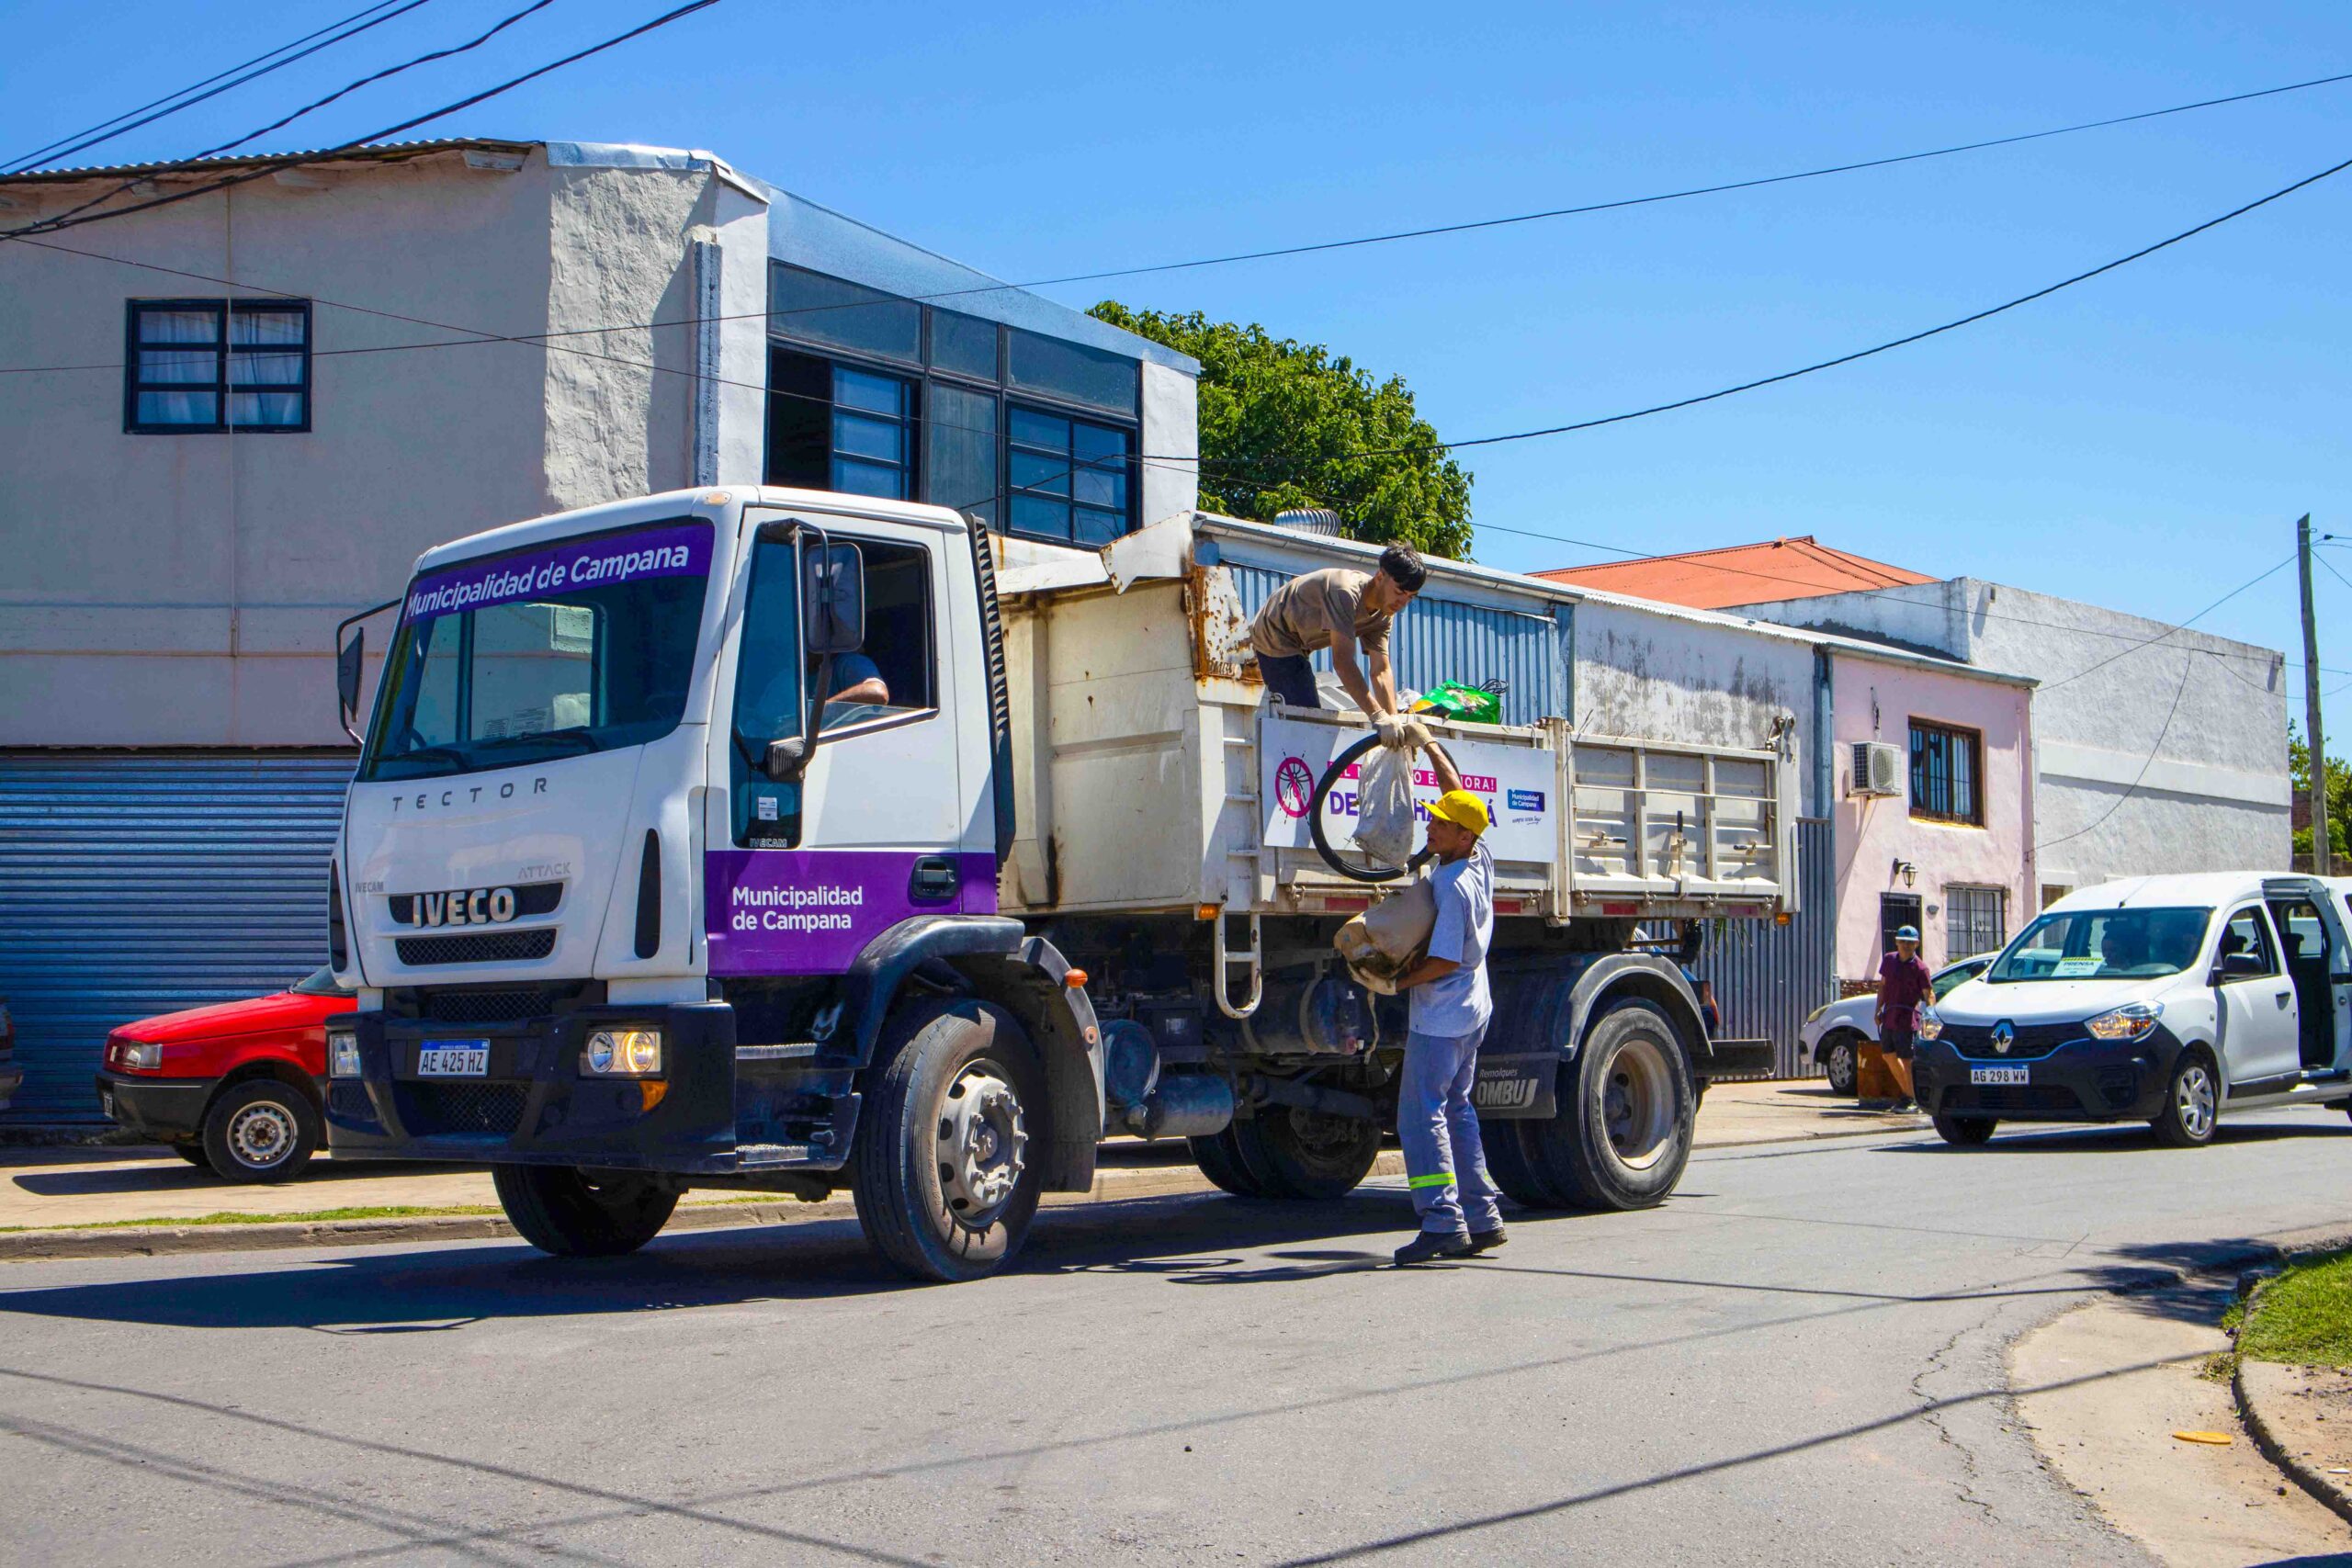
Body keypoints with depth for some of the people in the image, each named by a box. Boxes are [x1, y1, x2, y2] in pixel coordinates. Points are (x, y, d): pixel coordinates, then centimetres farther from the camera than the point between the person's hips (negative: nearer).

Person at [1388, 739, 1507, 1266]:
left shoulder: (1453, 885, -21)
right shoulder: (1481, 859, 4)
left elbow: (1445, 961, -22)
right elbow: (1459, 793, 18)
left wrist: (1397, 982, -11)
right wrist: (1427, 744, 18)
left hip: (1440, 1017, -10)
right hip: (1472, 1010, 10)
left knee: (1421, 1114, -8)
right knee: (1455, 1109, 14)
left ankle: (1443, 1222, -14)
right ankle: (1482, 1218, 15)